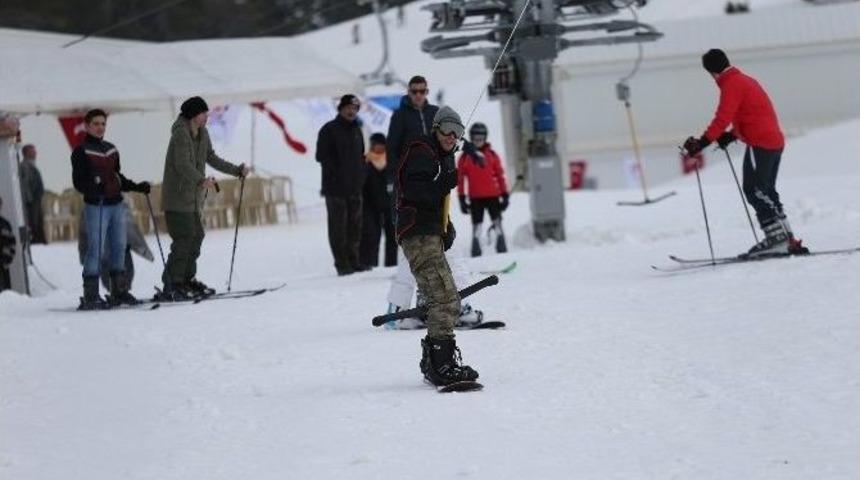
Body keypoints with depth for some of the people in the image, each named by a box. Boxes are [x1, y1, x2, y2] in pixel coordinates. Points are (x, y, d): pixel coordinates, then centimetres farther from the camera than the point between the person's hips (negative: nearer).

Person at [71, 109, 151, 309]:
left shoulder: (111, 149, 16)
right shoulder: (81, 152, -3)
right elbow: (78, 182, -8)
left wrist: (137, 187, 13)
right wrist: (94, 189, -26)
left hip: (117, 204, 7)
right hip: (95, 206, -7)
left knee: (119, 247, 8)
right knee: (96, 248, -9)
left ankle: (119, 291, 16)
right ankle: (91, 296, -7)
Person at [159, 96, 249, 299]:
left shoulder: (202, 134, 12)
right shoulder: (181, 134, -16)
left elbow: (211, 158, 21)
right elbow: (183, 164, -28)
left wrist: (237, 170, 19)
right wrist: (202, 180, -42)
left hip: (194, 197, 9)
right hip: (178, 197, -9)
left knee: (196, 236, 10)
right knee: (184, 240, -12)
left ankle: (187, 280, 20)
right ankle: (171, 287, -10)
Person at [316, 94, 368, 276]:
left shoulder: (356, 130, 17)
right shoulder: (329, 130, -4)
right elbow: (322, 156, -9)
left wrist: (361, 175, 11)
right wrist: (336, 172, -15)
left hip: (355, 187, 7)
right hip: (336, 187, -7)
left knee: (355, 225, 8)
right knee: (338, 226, -6)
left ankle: (353, 260, 14)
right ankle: (342, 263, -5)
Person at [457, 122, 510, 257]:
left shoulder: (492, 155, 5)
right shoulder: (465, 157, 2)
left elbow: (500, 175, 8)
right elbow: (460, 179, 4)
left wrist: (505, 195, 5)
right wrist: (462, 198, -1)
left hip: (493, 195, 1)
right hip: (475, 198, -1)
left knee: (497, 223, -1)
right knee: (477, 224, -1)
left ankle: (502, 249, 1)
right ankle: (476, 251, 1)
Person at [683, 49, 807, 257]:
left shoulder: (731, 84, -11)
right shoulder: (745, 80, 19)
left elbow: (722, 118, -20)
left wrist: (702, 142, -20)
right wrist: (732, 135, 23)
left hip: (760, 144, -10)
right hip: (775, 141, 10)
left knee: (754, 190, -8)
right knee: (766, 192, 13)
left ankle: (777, 236, -15)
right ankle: (788, 240, 11)